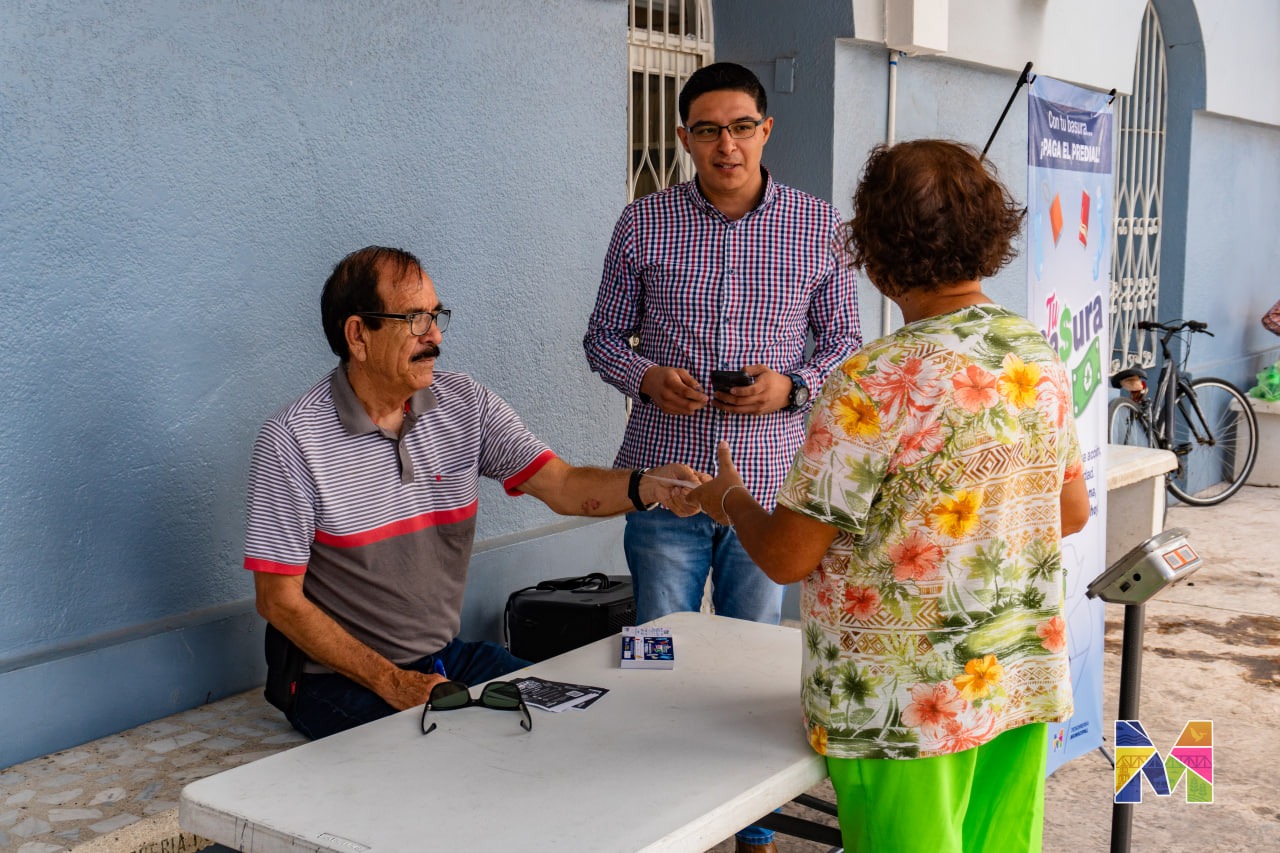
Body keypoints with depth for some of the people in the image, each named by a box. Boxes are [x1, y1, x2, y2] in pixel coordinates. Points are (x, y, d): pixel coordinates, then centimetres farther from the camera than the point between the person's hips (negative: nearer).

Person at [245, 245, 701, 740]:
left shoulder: (466, 405, 1)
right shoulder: (293, 440, -14)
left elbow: (563, 486, -6)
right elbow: (280, 600, -12)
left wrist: (648, 486, -27)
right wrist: (392, 682, -18)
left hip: (447, 656, 6)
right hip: (341, 677, -5)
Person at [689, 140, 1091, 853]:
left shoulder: (876, 384, -22)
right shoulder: (1042, 358, 1)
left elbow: (787, 557, -16)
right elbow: (1073, 512, 13)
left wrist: (729, 501, 4)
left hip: (911, 709, -7)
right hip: (1027, 684, 7)